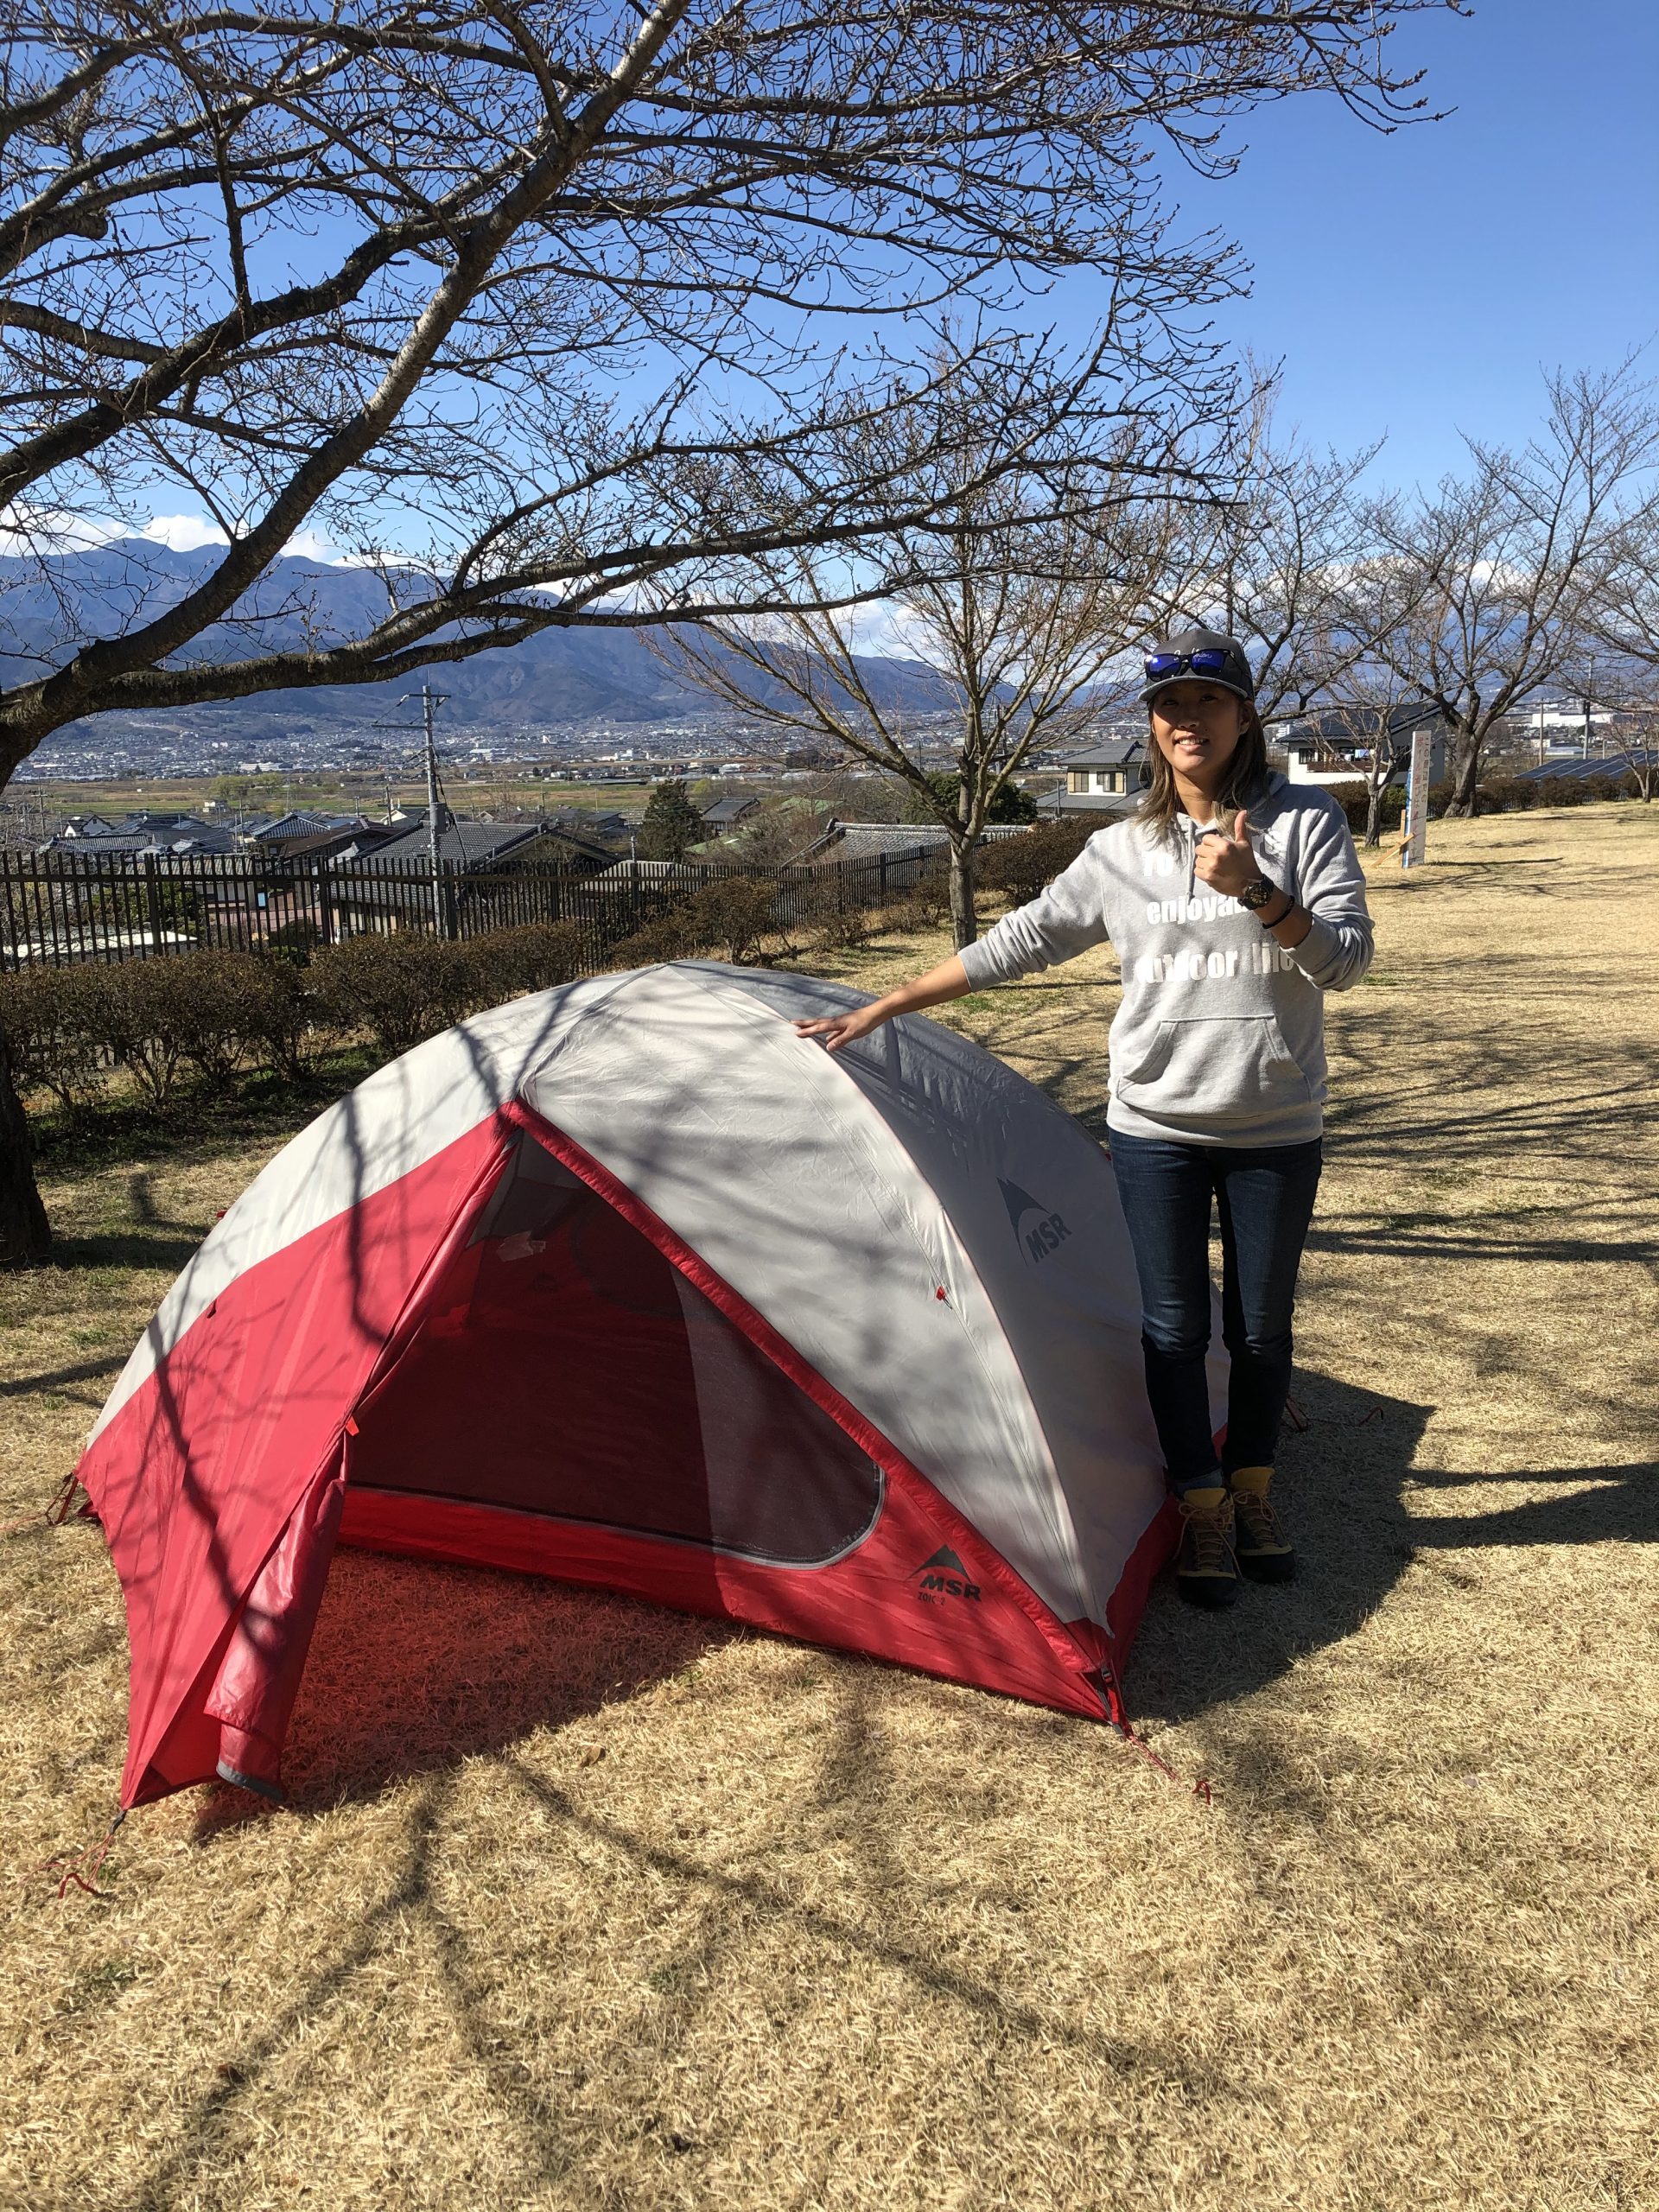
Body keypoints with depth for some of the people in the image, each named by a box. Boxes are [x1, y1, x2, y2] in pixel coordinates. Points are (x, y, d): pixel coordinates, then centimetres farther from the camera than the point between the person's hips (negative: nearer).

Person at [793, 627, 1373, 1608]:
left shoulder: (1306, 821, -3)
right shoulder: (1122, 852, 2)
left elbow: (1347, 960, -10)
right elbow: (1018, 943, 4)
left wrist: (1256, 891, -27)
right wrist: (881, 1009, 2)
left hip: (1276, 1132, -1)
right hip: (1156, 1128, 1)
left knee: (1262, 1326, 12)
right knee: (1174, 1328, 5)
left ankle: (1254, 1489, 35)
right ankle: (1202, 1509, 25)